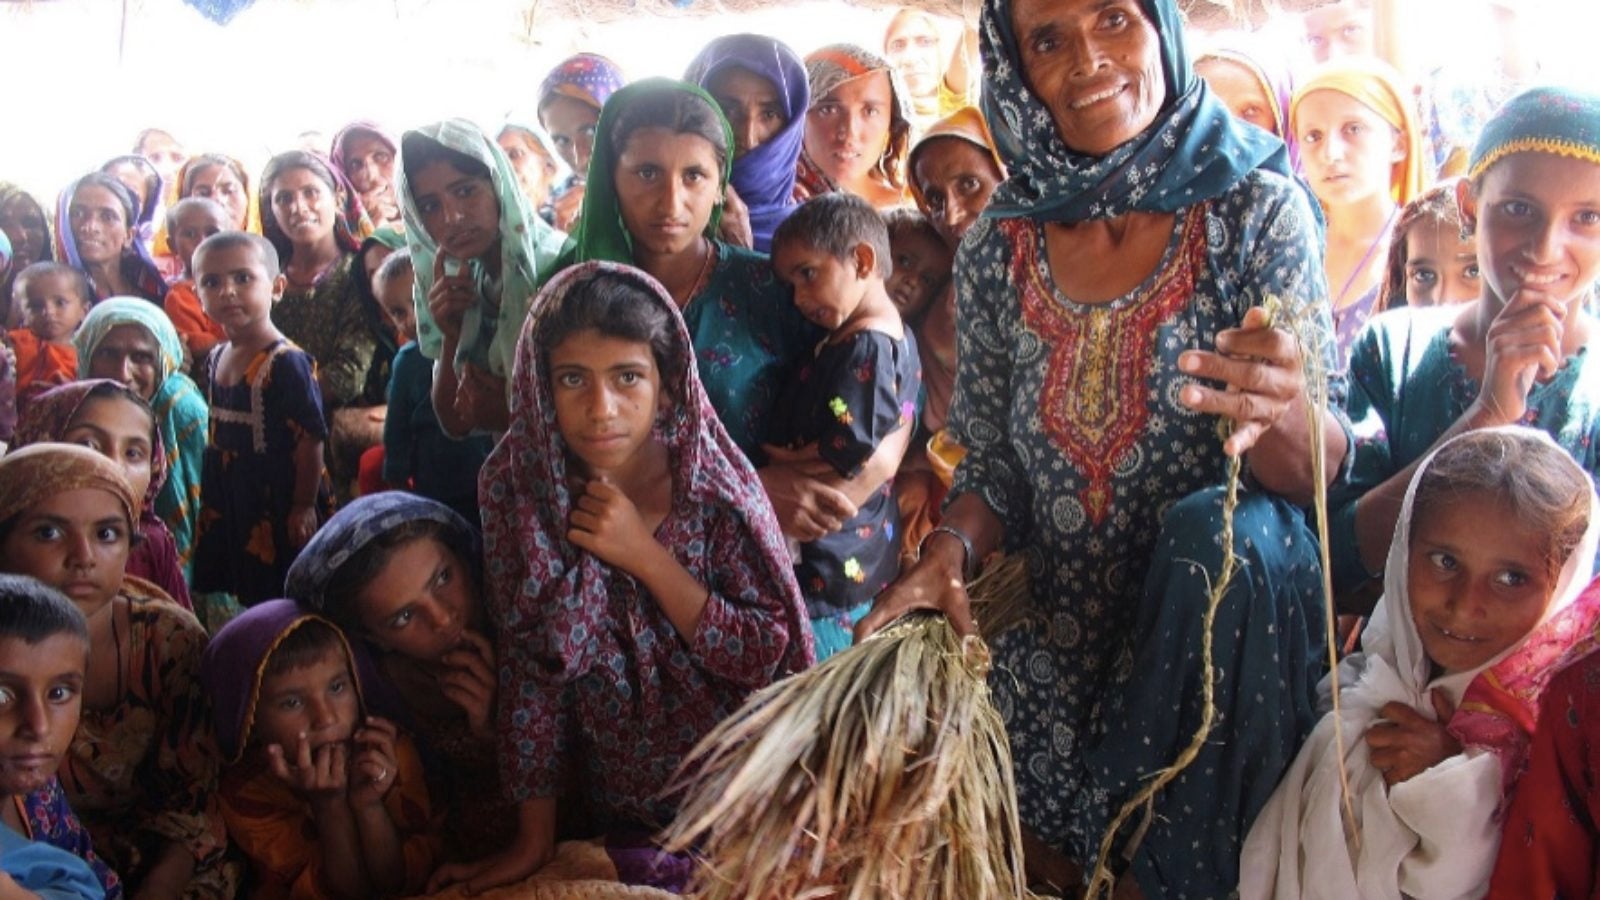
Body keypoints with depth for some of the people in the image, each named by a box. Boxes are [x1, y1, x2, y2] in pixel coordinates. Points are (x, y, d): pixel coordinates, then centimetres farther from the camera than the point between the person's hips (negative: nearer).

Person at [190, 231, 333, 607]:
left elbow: (309, 440, -19)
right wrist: (209, 505, 15)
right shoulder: (216, 359, 7)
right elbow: (217, 441, 14)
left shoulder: (287, 362, -18)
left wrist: (305, 507, -18)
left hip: (279, 512, -7)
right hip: (228, 511, 8)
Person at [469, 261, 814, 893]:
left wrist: (645, 556, -27)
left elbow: (766, 655, -17)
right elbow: (527, 664, -10)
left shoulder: (713, 484, -20)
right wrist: (535, 839, -5)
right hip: (615, 806, 2)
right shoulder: (515, 482, -17)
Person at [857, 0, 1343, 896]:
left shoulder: (1257, 211, -7)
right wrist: (951, 550, -14)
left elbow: (1321, 475, -12)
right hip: (1054, 644, 3)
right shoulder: (997, 250, 0)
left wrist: (1279, 411, -36)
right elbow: (994, 467, 9)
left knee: (1217, 531, -32)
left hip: (1220, 611, -2)